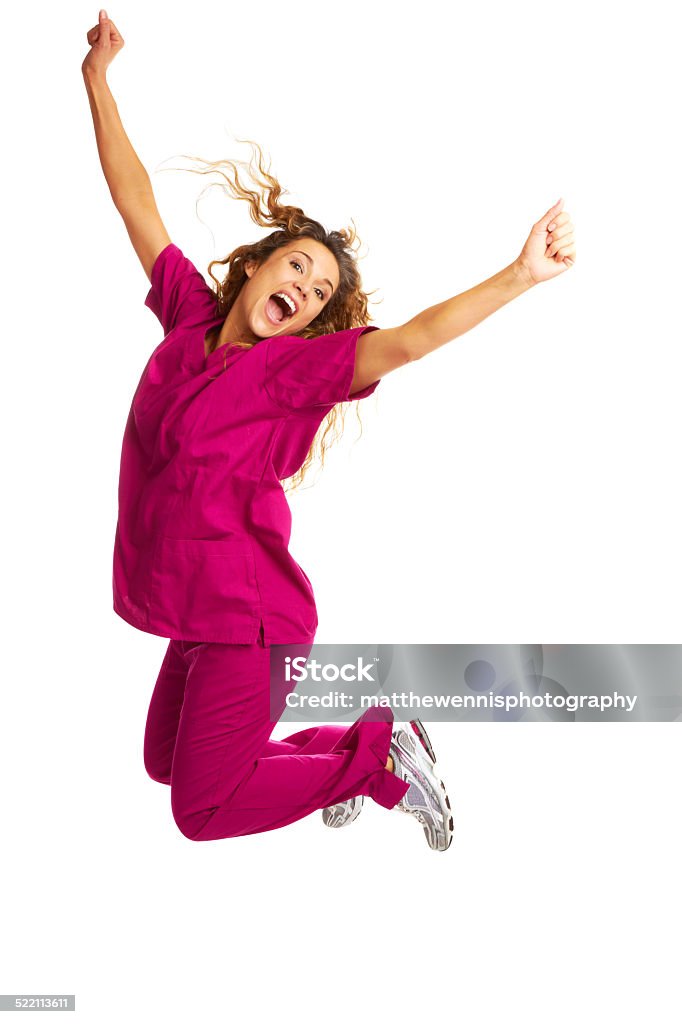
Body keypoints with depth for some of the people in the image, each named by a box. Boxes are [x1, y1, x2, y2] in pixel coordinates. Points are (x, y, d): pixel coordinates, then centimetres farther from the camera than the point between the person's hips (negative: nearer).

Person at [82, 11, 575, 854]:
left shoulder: (295, 366, -13)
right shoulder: (190, 315, 3)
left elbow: (405, 342, -28)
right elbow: (136, 199, 9)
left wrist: (518, 278, -38)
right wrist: (98, 81, 10)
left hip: (248, 624, -7)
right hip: (193, 617, 7)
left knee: (201, 811, 0)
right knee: (164, 761, 22)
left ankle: (378, 758, 11)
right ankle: (332, 751, 30)